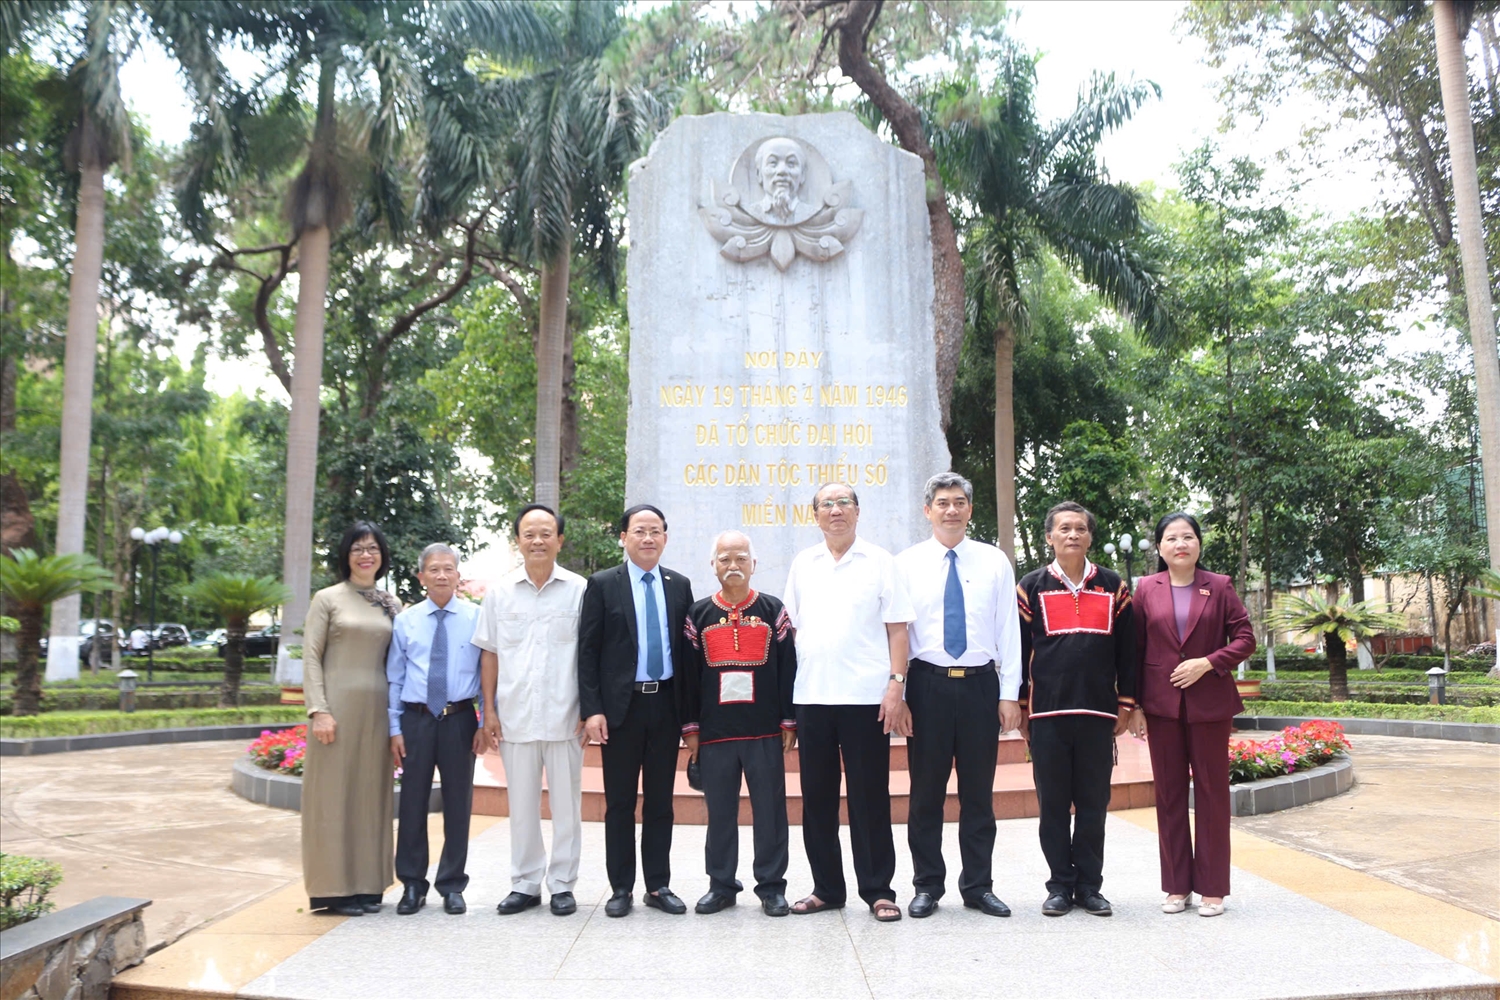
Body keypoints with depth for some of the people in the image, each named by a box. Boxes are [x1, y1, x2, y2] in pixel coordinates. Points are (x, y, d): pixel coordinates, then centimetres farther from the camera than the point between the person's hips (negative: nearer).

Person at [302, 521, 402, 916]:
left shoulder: (392, 604, 11)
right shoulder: (328, 599, 1)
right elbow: (310, 657, -3)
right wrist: (319, 710, -12)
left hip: (376, 710, 4)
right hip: (337, 706, -4)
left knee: (372, 793, 8)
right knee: (334, 793, 1)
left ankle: (367, 884, 18)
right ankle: (334, 888, 10)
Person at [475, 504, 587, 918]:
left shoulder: (579, 590, -1)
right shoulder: (499, 592, 6)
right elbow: (489, 653, 8)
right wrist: (489, 710, 4)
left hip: (564, 718, -2)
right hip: (515, 717, 2)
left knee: (566, 803, 6)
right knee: (521, 805, 10)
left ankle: (563, 884, 19)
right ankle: (525, 884, 23)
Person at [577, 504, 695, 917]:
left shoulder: (679, 585, 8)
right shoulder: (602, 585, -1)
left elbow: (686, 648, 9)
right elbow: (587, 651, -3)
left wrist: (688, 708, 4)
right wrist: (592, 709, -11)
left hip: (666, 704, 3)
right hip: (621, 706, -2)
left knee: (660, 801, 10)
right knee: (620, 803, 7)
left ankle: (658, 886, 20)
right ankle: (621, 887, 18)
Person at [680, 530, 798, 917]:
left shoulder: (773, 611, 3)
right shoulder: (698, 615, 5)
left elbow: (788, 669, 3)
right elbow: (688, 674, 6)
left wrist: (789, 722, -1)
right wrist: (690, 727, 3)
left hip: (765, 732, -1)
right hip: (714, 733, 1)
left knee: (770, 809, 4)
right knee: (719, 811, 8)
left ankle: (772, 886, 16)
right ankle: (721, 885, 20)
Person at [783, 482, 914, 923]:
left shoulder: (879, 561, 2)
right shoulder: (802, 564, 11)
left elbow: (897, 628, -1)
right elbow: (792, 626, 14)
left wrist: (896, 685, -9)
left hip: (866, 696, -3)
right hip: (812, 696, 4)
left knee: (870, 799, 2)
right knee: (817, 798, 9)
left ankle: (878, 890, 15)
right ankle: (826, 888, 22)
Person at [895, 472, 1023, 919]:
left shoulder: (995, 561, 5)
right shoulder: (907, 563, 3)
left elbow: (1008, 630, 4)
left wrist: (1010, 694, 0)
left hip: (980, 684, 1)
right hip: (928, 684, -1)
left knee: (979, 791, 9)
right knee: (926, 791, 7)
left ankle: (978, 886, 22)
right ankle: (927, 885, 20)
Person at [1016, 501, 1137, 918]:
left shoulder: (1113, 587, 8)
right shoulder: (1031, 587, 3)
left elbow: (1126, 649, 9)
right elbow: (1018, 649, 4)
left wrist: (1126, 705, 6)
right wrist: (1019, 706, 2)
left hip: (1098, 713, 1)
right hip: (1047, 714, -1)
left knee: (1094, 804, 7)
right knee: (1053, 804, 5)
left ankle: (1089, 886, 18)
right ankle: (1060, 885, 16)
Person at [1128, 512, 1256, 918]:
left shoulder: (1220, 587, 3)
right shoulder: (1146, 590, 4)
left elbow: (1245, 639, 1)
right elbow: (1134, 649, 5)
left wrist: (1208, 663, -14)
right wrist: (1135, 706, 1)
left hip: (1209, 703, -1)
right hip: (1161, 703, 1)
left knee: (1212, 792, 4)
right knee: (1169, 793, 7)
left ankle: (1212, 888, 14)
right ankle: (1176, 885, 16)